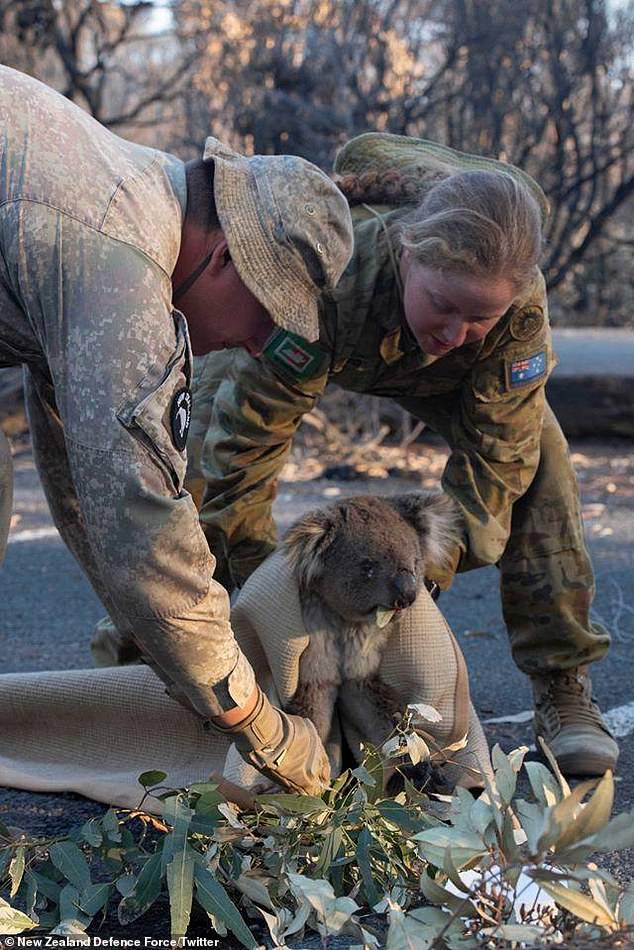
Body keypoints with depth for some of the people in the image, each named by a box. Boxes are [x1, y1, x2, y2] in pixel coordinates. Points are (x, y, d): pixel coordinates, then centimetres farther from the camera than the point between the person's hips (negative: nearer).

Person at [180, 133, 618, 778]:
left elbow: (494, 447, -26)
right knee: (202, 467, -17)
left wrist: (436, 560, -31)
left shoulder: (521, 307, -38)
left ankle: (563, 689, -8)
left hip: (427, 374, 2)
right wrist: (255, 577, -36)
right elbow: (247, 427, -41)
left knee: (533, 459, -18)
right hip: (266, 338, -1)